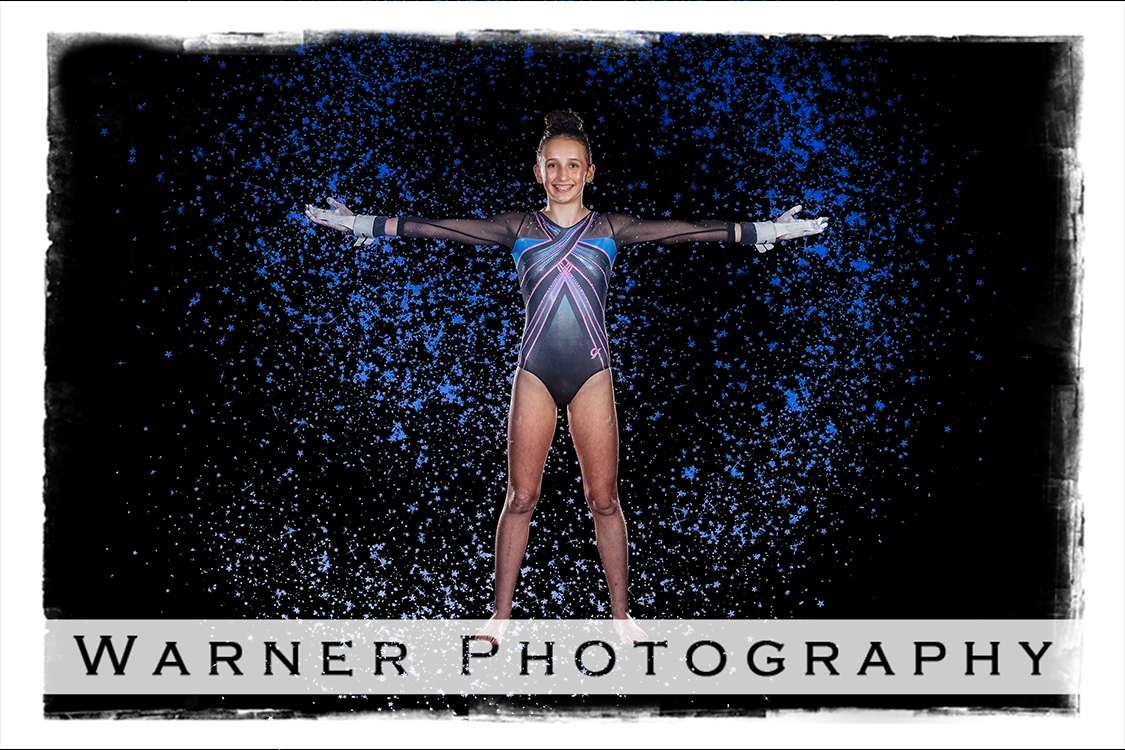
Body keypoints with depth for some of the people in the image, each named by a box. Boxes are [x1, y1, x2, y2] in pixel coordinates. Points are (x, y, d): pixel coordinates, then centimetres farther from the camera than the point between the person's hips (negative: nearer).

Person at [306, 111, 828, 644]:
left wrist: (758, 232, -9)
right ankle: (500, 615, 10)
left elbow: (678, 231, -1)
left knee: (603, 499, 3)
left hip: (592, 374, 0)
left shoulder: (609, 229, 5)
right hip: (534, 374, 0)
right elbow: (447, 229, 2)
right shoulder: (519, 229, 6)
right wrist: (369, 225, -4)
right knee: (520, 497, 2)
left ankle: (620, 614, 13)